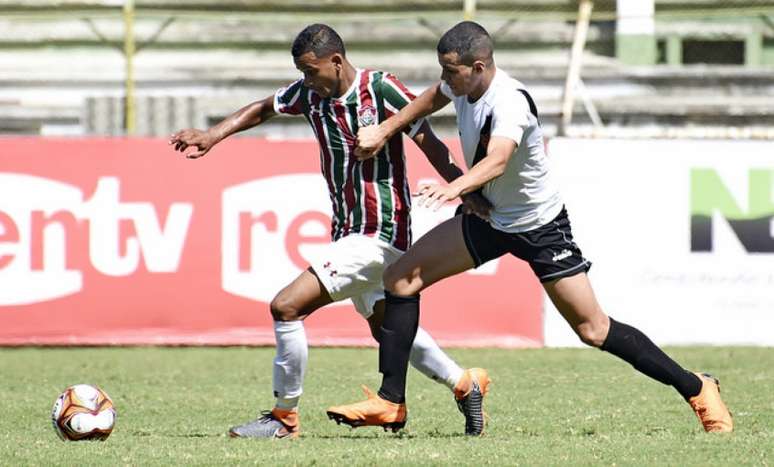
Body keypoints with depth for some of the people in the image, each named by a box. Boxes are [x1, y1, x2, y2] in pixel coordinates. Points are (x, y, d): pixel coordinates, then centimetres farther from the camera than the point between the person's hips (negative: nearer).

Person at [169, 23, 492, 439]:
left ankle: (284, 416, -4)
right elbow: (262, 109, 17)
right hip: (349, 231, 9)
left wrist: (467, 196, -19)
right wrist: (212, 135, 3)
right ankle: (465, 385, 38)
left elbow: (430, 145, -14)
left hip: (378, 233, -9)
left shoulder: (381, 90, -16)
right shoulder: (310, 93, 3)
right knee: (385, 326, 22)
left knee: (286, 306, -15)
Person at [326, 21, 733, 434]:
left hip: (540, 225, -8)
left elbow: (497, 161, -51)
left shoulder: (509, 102, -32)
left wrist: (455, 188, -68)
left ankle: (697, 388, 8)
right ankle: (391, 400, 1)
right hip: (489, 217, 8)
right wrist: (383, 131, 13)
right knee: (400, 278, -4)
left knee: (592, 330, -6)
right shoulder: (463, 83, -8)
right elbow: (433, 99, 18)